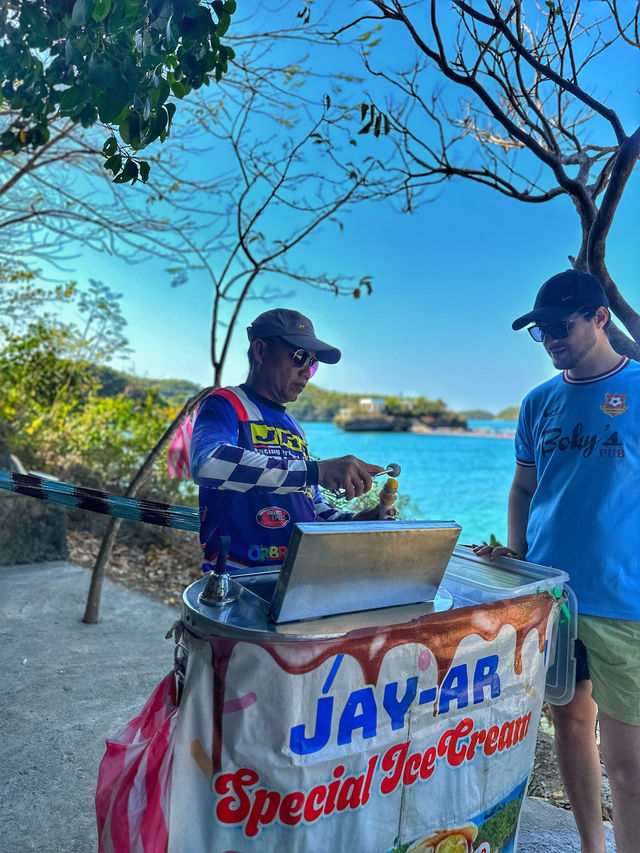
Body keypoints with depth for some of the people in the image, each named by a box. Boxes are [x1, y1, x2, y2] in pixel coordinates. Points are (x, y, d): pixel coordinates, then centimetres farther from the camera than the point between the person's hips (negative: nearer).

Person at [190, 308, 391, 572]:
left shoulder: (293, 427, 20)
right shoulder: (226, 405, -3)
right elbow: (208, 463, -26)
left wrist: (351, 521, 7)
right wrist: (315, 470, -29)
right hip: (241, 578, -7)